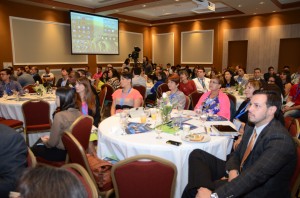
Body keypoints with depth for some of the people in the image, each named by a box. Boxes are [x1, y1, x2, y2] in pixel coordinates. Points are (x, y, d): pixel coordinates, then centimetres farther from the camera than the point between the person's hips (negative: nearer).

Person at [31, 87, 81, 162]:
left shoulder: (59, 115, -26)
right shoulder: (78, 113, -5)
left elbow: (52, 143, -18)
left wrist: (45, 141, 3)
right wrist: (50, 138, 13)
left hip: (62, 153, -7)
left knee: (34, 149, 19)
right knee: (41, 139, 26)